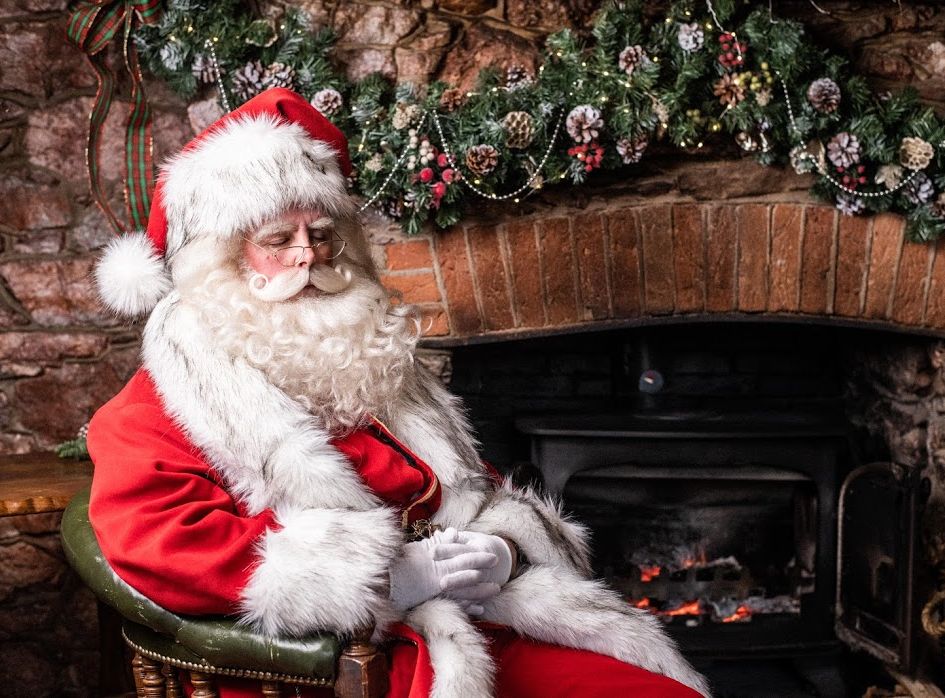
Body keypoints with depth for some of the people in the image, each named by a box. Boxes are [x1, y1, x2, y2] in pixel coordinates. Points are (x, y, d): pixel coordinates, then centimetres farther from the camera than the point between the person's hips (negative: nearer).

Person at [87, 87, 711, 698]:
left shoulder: (366, 354, 21)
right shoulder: (176, 394, 1)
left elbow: (470, 489, 24)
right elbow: (152, 540, -17)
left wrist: (504, 547, -2)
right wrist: (385, 576, -17)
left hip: (473, 630, 7)